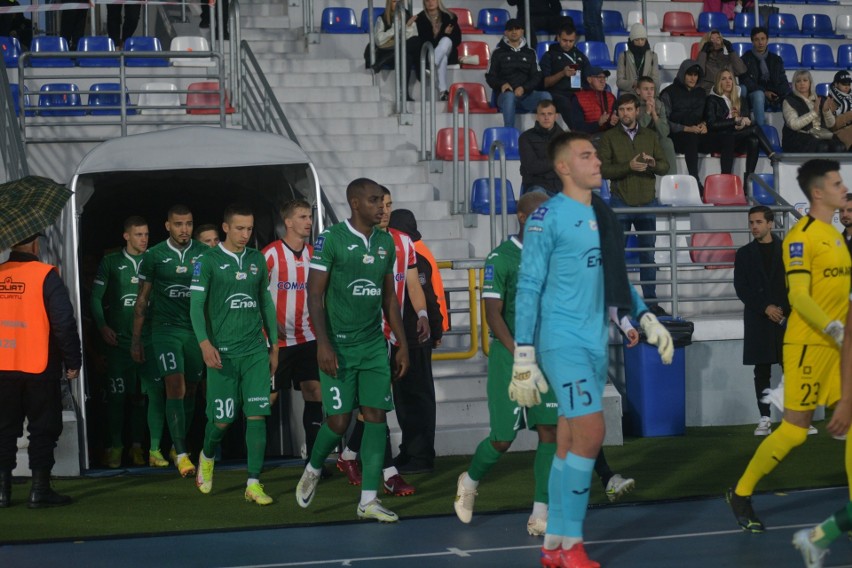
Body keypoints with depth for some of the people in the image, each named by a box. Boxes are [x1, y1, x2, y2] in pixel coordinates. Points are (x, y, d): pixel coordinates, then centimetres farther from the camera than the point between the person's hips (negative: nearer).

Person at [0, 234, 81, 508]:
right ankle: (39, 490, 2)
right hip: (38, 367, -4)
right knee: (43, 428, 5)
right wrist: (73, 361, -5)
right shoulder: (45, 275, -10)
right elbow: (64, 321, -13)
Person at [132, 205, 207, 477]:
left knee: (190, 390, 8)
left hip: (197, 330, 3)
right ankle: (182, 454, -16)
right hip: (165, 328, -3)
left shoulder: (205, 254, 4)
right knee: (175, 387, -14)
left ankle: (178, 445, 25)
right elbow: (142, 299, 5)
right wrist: (136, 339, 3)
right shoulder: (153, 256, -1)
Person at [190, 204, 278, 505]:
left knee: (257, 415, -5)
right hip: (223, 352, -3)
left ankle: (254, 483, -2)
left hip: (256, 350, 3)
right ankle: (207, 457, 34)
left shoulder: (257, 259, 10)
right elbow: (196, 305, -7)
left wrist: (274, 345, 16)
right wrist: (205, 344, -20)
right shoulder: (208, 260, -4)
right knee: (222, 419, 3)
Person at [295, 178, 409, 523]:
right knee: (339, 420, -4)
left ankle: (368, 500, 2)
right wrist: (323, 343, -18)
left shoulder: (385, 243, 9)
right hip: (339, 346, -5)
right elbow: (315, 294, -10)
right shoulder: (331, 239, -9)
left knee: (376, 416, -2)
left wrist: (403, 344, 13)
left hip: (374, 345, 5)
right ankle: (313, 470, 26)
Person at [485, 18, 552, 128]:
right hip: (505, 94, -2)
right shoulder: (498, 52, 13)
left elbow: (536, 76, 11)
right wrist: (502, 84, -12)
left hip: (526, 94, 2)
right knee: (509, 96, -39)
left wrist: (523, 88, -9)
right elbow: (490, 77, 10)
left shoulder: (530, 52, 19)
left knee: (545, 96, -29)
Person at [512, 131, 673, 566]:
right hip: (563, 339, -7)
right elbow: (529, 289, -10)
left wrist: (647, 319, 13)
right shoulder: (547, 218, -9)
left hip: (595, 342, 7)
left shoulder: (603, 217, 13)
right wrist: (523, 358, -14)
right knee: (590, 433, -13)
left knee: (569, 442, 9)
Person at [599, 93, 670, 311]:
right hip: (620, 202, -2)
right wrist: (628, 166, -20)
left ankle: (650, 300, 12)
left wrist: (653, 164, -14)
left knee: (648, 253, 6)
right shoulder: (609, 137, 2)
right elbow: (603, 169, -7)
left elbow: (665, 166, 9)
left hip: (647, 201, 3)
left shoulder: (650, 136, 11)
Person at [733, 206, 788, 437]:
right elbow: (741, 288, 2)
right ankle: (765, 419, 3)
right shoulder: (744, 254, 9)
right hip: (758, 320, 1)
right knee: (762, 371, 0)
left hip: (786, 318, -1)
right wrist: (765, 308, -9)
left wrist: (785, 312, -8)